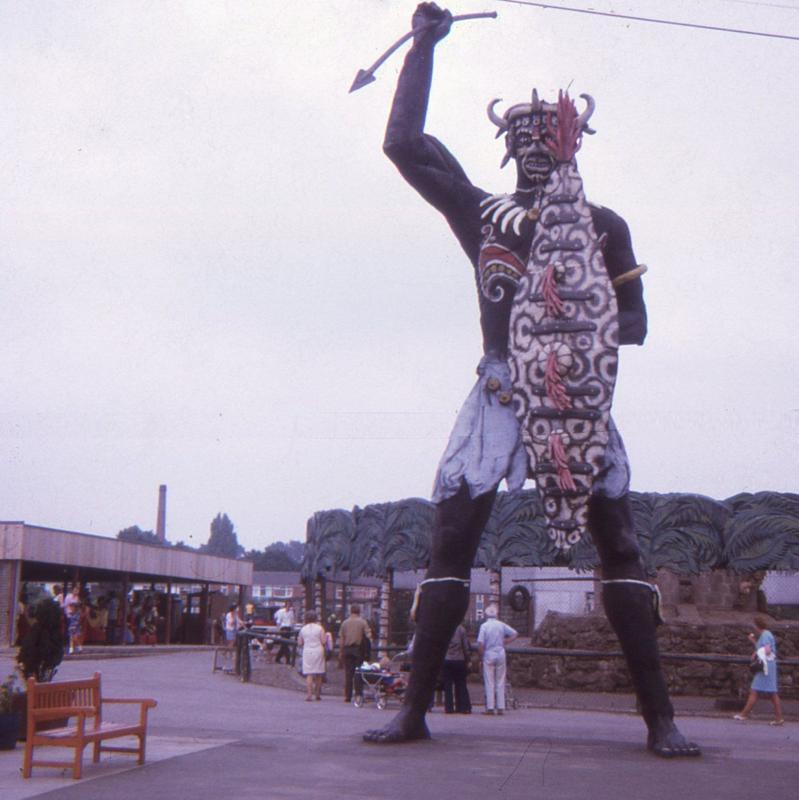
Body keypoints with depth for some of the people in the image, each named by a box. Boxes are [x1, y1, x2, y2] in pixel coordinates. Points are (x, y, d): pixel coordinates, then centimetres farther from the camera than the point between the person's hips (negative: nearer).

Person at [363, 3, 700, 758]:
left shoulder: (603, 226, 11)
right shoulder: (482, 213, 11)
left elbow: (634, 319, 9)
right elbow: (403, 143, 5)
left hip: (579, 394, 0)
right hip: (500, 391, 1)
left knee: (619, 547, -7)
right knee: (448, 543, -6)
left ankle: (660, 718, -2)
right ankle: (414, 709, 2)